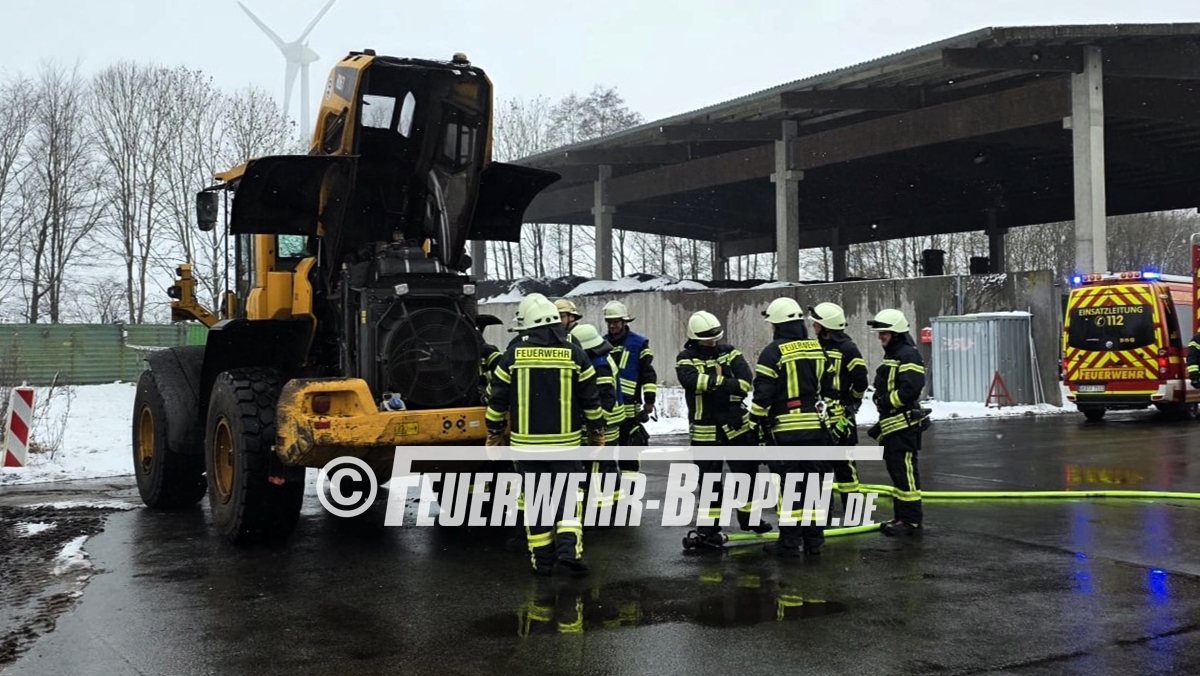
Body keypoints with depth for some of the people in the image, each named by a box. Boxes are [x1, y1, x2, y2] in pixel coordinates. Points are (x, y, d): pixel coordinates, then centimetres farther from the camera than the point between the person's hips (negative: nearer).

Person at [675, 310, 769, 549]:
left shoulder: (728, 352, 2)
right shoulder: (686, 359, -7)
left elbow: (746, 379, -11)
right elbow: (693, 381, -28)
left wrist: (715, 384, -22)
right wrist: (725, 382, -20)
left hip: (736, 424, 4)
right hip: (705, 430, -4)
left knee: (747, 471, 13)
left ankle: (748, 517, 31)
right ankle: (708, 527, 12)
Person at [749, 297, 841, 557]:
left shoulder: (774, 352, -9)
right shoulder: (818, 349, 9)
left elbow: (762, 392, -11)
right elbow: (830, 388, 13)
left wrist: (756, 420, 1)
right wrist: (833, 419, 21)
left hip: (786, 428, -5)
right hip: (816, 426, 5)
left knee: (788, 484, -1)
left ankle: (789, 541, 1)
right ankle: (814, 540, 15)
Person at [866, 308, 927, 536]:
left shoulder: (908, 355, -12)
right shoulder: (891, 355, 21)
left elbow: (911, 388, -24)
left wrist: (886, 400, -18)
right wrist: (882, 421, 21)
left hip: (904, 424, -11)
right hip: (892, 424, 11)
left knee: (905, 471, -9)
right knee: (896, 471, 14)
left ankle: (913, 521, -6)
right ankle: (902, 516, 21)